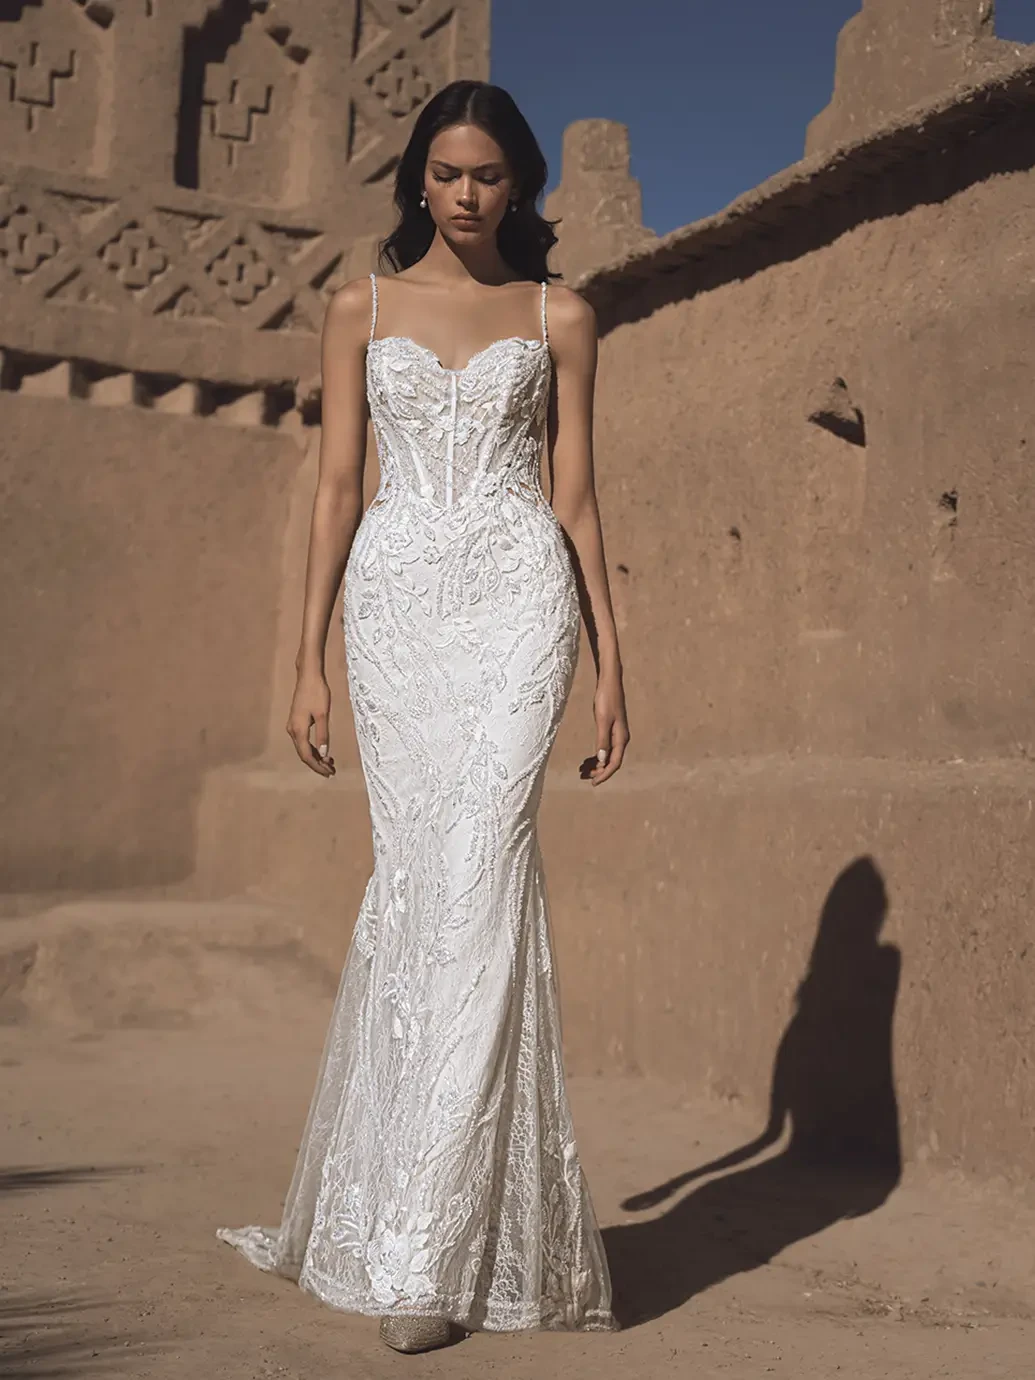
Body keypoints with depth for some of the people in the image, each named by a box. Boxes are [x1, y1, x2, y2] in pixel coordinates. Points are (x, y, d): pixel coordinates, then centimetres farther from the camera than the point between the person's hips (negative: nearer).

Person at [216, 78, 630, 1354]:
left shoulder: (558, 316, 11)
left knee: (473, 880, -12)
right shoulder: (361, 310, 14)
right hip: (398, 601, 2)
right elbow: (336, 488, 9)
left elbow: (576, 496, 9)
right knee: (417, 884, 0)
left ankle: (432, 1249, -8)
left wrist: (610, 665, 4)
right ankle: (379, 1203, 16)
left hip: (517, 598, -1)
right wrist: (309, 661, 3)